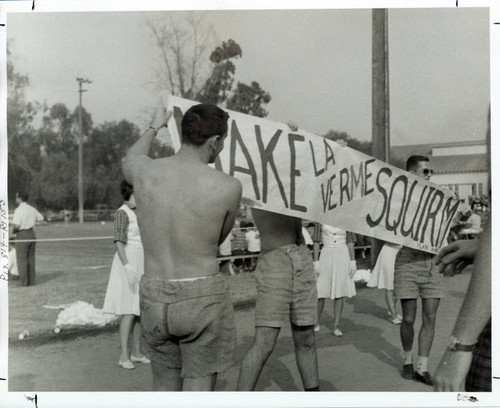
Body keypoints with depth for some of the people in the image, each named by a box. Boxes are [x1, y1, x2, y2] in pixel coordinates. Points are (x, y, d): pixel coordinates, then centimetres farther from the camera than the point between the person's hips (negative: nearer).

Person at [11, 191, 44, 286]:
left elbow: (16, 225, -23)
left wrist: (13, 230, -3)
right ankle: (31, 281, 14)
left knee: (22, 259, 2)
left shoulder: (18, 210, -16)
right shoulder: (32, 209, 6)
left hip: (22, 235, -6)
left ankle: (24, 281, 5)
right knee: (31, 259, 12)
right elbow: (40, 218, 19)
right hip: (32, 234, 6)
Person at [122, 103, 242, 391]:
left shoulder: (145, 170, -4)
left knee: (165, 388, 20)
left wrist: (154, 128, 39)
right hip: (203, 297, -4)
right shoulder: (229, 187, -14)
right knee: (199, 388, 9)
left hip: (155, 298, 4)